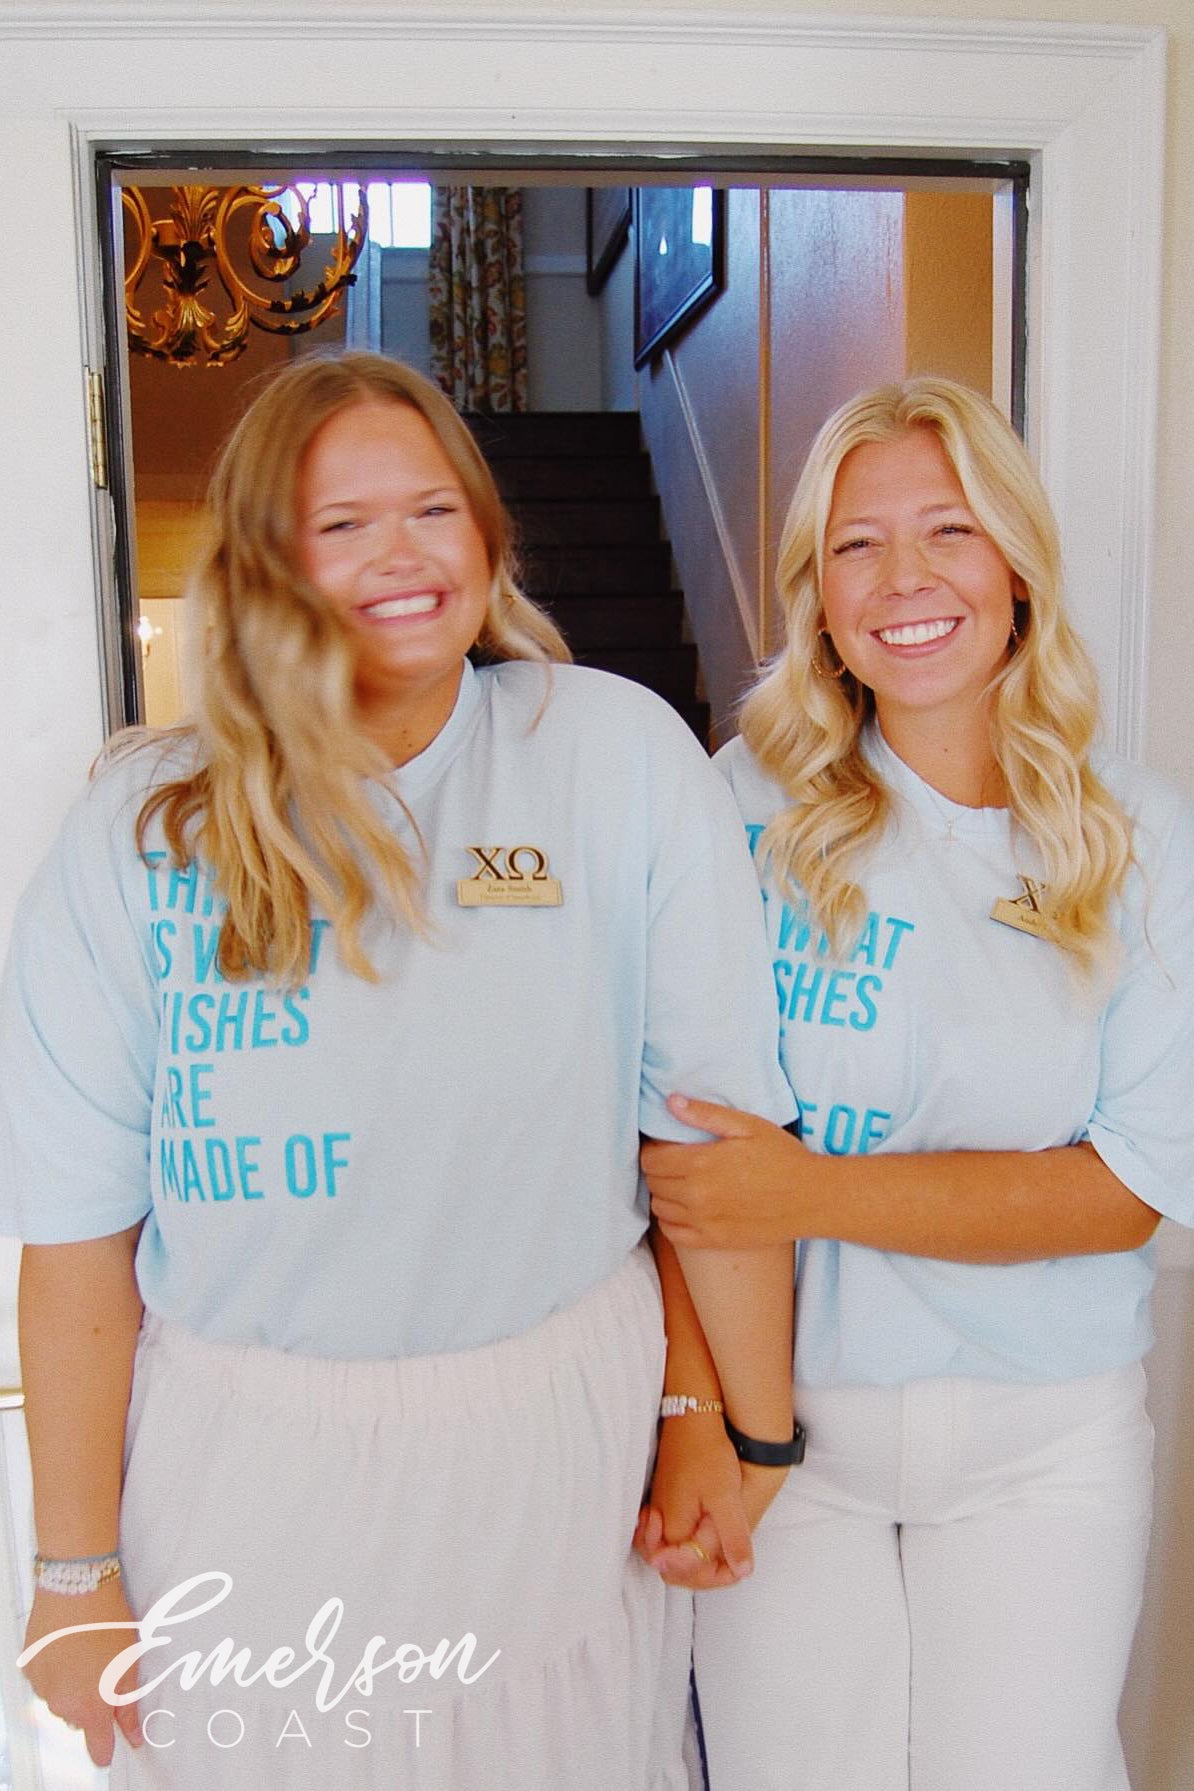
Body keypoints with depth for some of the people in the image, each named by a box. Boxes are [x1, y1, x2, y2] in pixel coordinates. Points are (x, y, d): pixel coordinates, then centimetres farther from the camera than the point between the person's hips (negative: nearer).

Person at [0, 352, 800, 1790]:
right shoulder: (141, 829, -9)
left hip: (555, 1444, 0)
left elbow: (715, 1130, -8)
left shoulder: (621, 755, -11)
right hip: (247, 1467, 1)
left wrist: (754, 1442, -2)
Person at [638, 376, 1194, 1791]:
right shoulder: (748, 802, -7)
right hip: (783, 1413, 0)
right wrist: (691, 1411, -13)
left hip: (1044, 1434, 1)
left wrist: (813, 1195, -19)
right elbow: (684, 1122, -7)